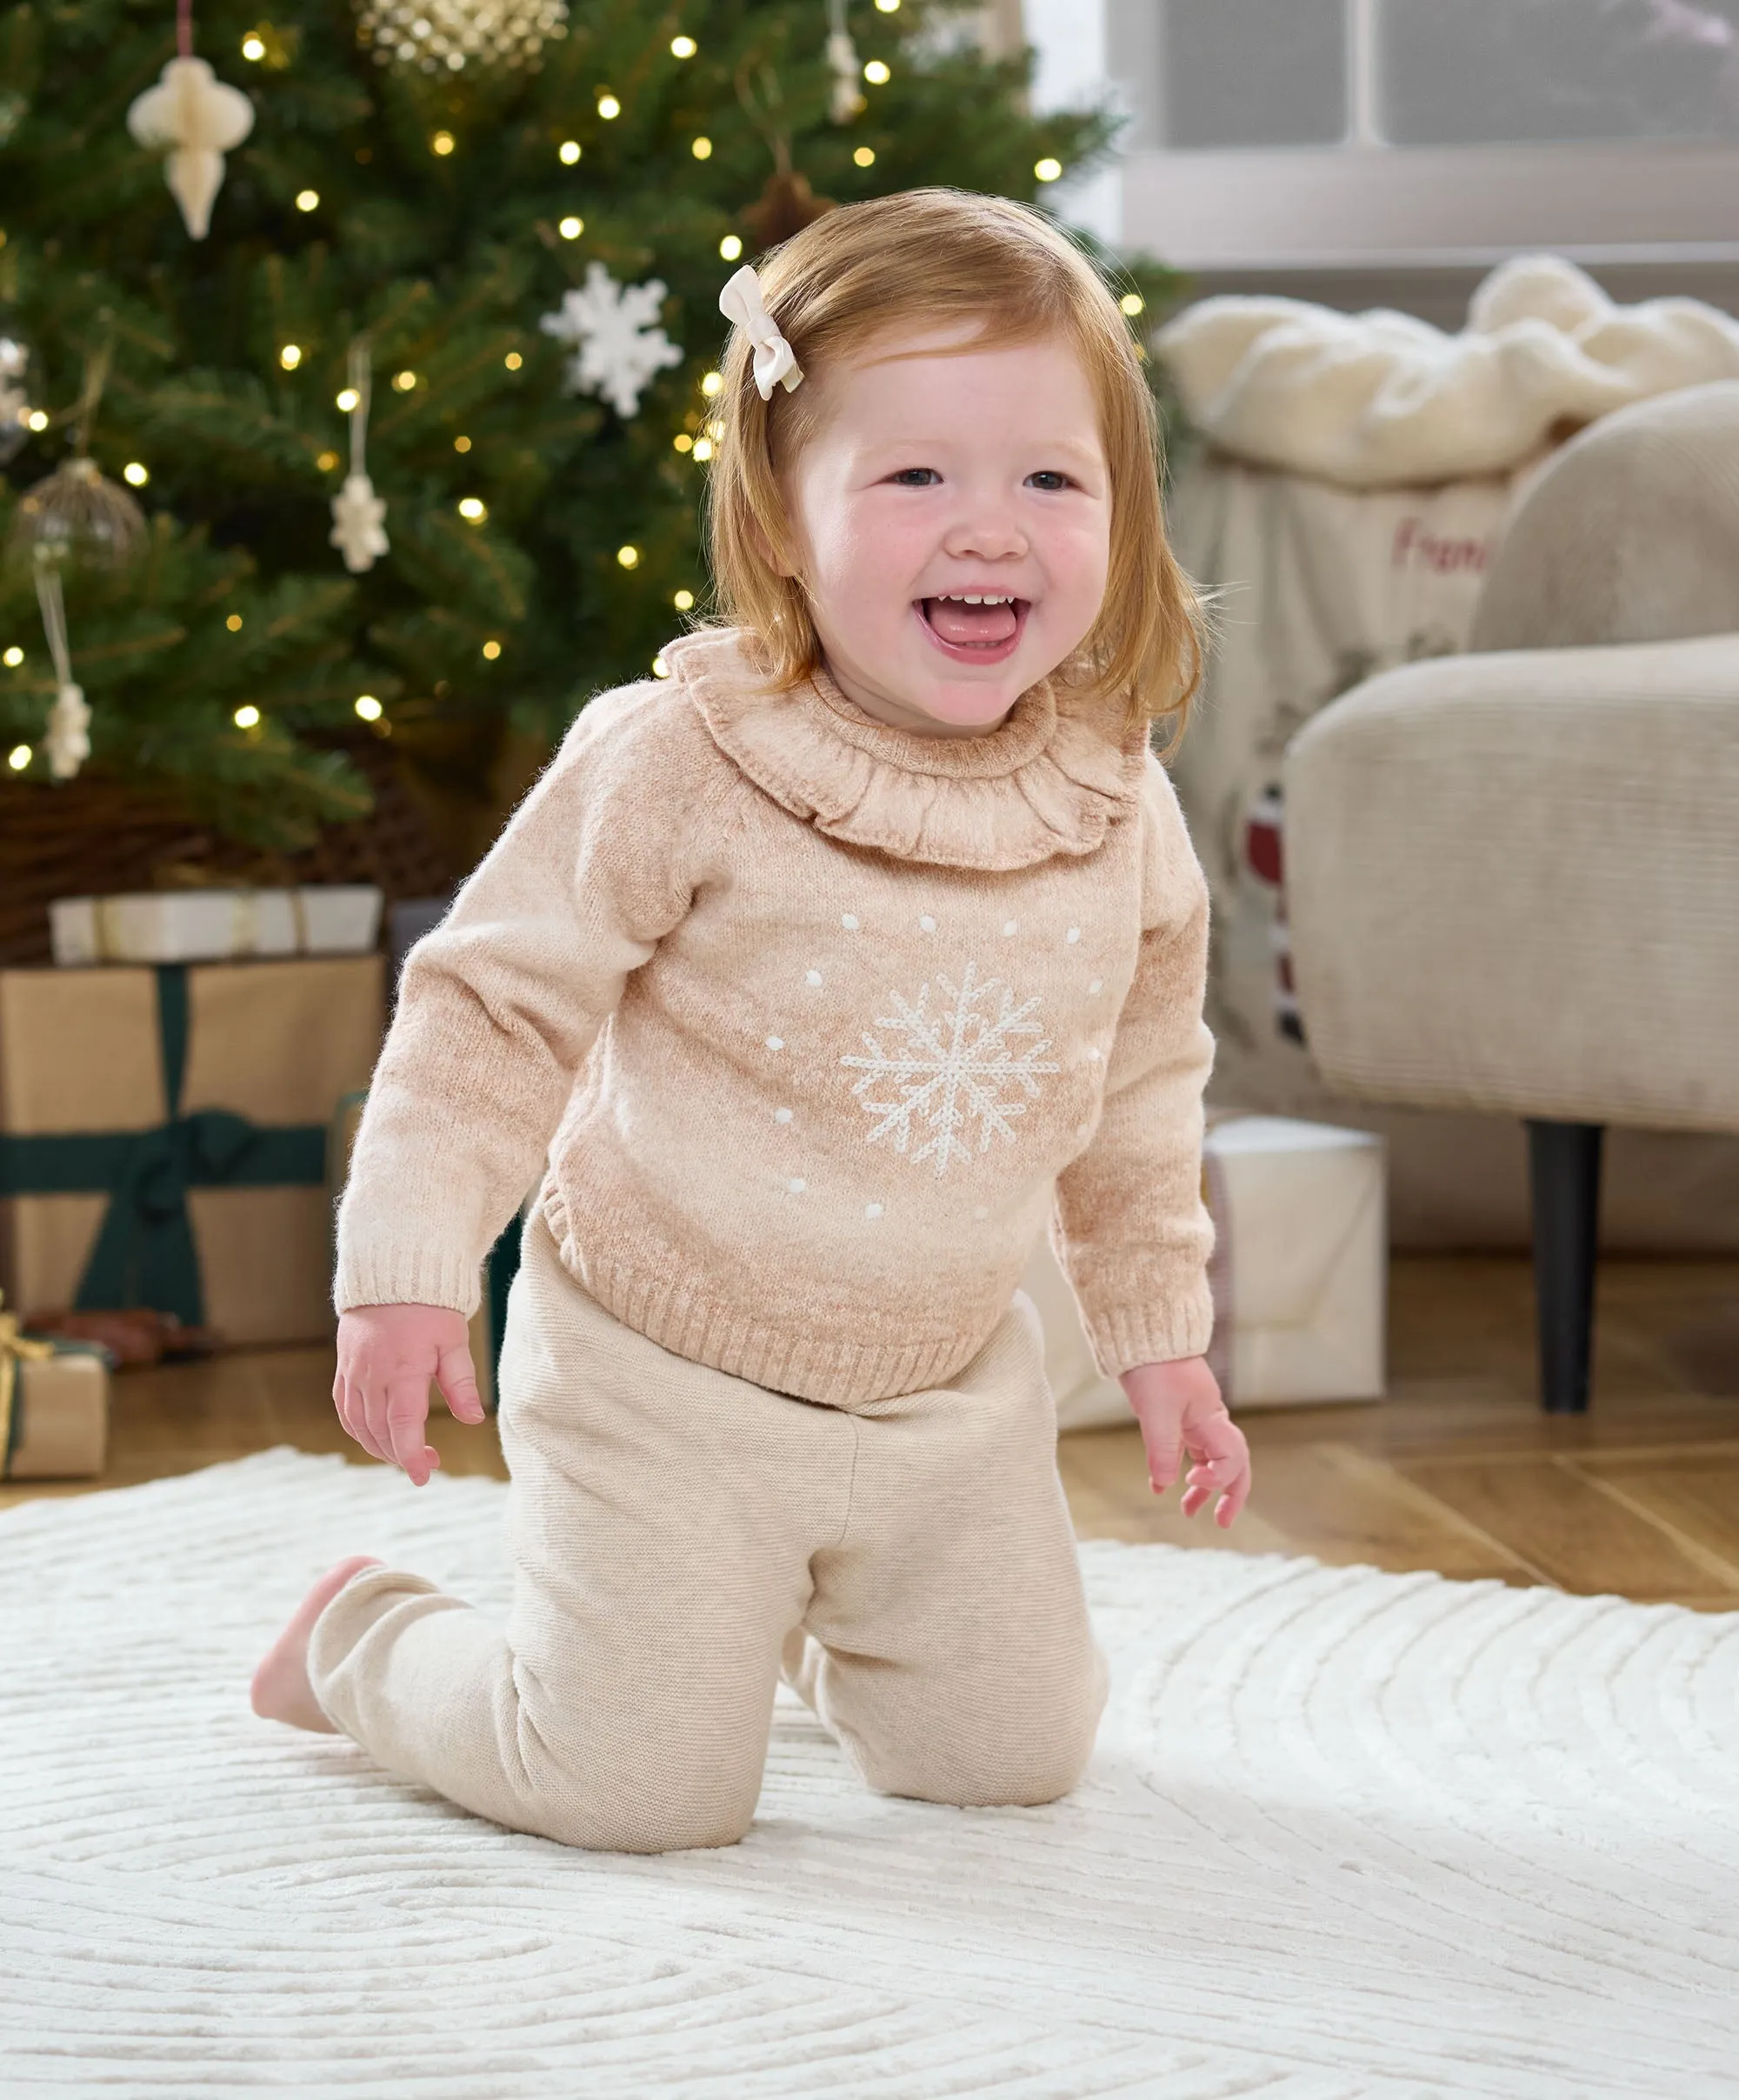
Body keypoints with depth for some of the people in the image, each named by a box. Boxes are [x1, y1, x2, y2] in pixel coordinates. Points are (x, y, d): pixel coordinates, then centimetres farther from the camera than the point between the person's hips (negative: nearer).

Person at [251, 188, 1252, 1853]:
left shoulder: (1118, 813, -4)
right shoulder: (678, 767, -20)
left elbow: (1141, 1090, 12)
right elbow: (494, 1001, -14)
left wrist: (1159, 1335, 16)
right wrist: (406, 1273, -19)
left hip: (947, 1392, 5)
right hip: (666, 1381, -5)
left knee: (1010, 1756, 10)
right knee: (644, 1794, -6)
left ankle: (807, 1629, 41)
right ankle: (363, 1639, 22)